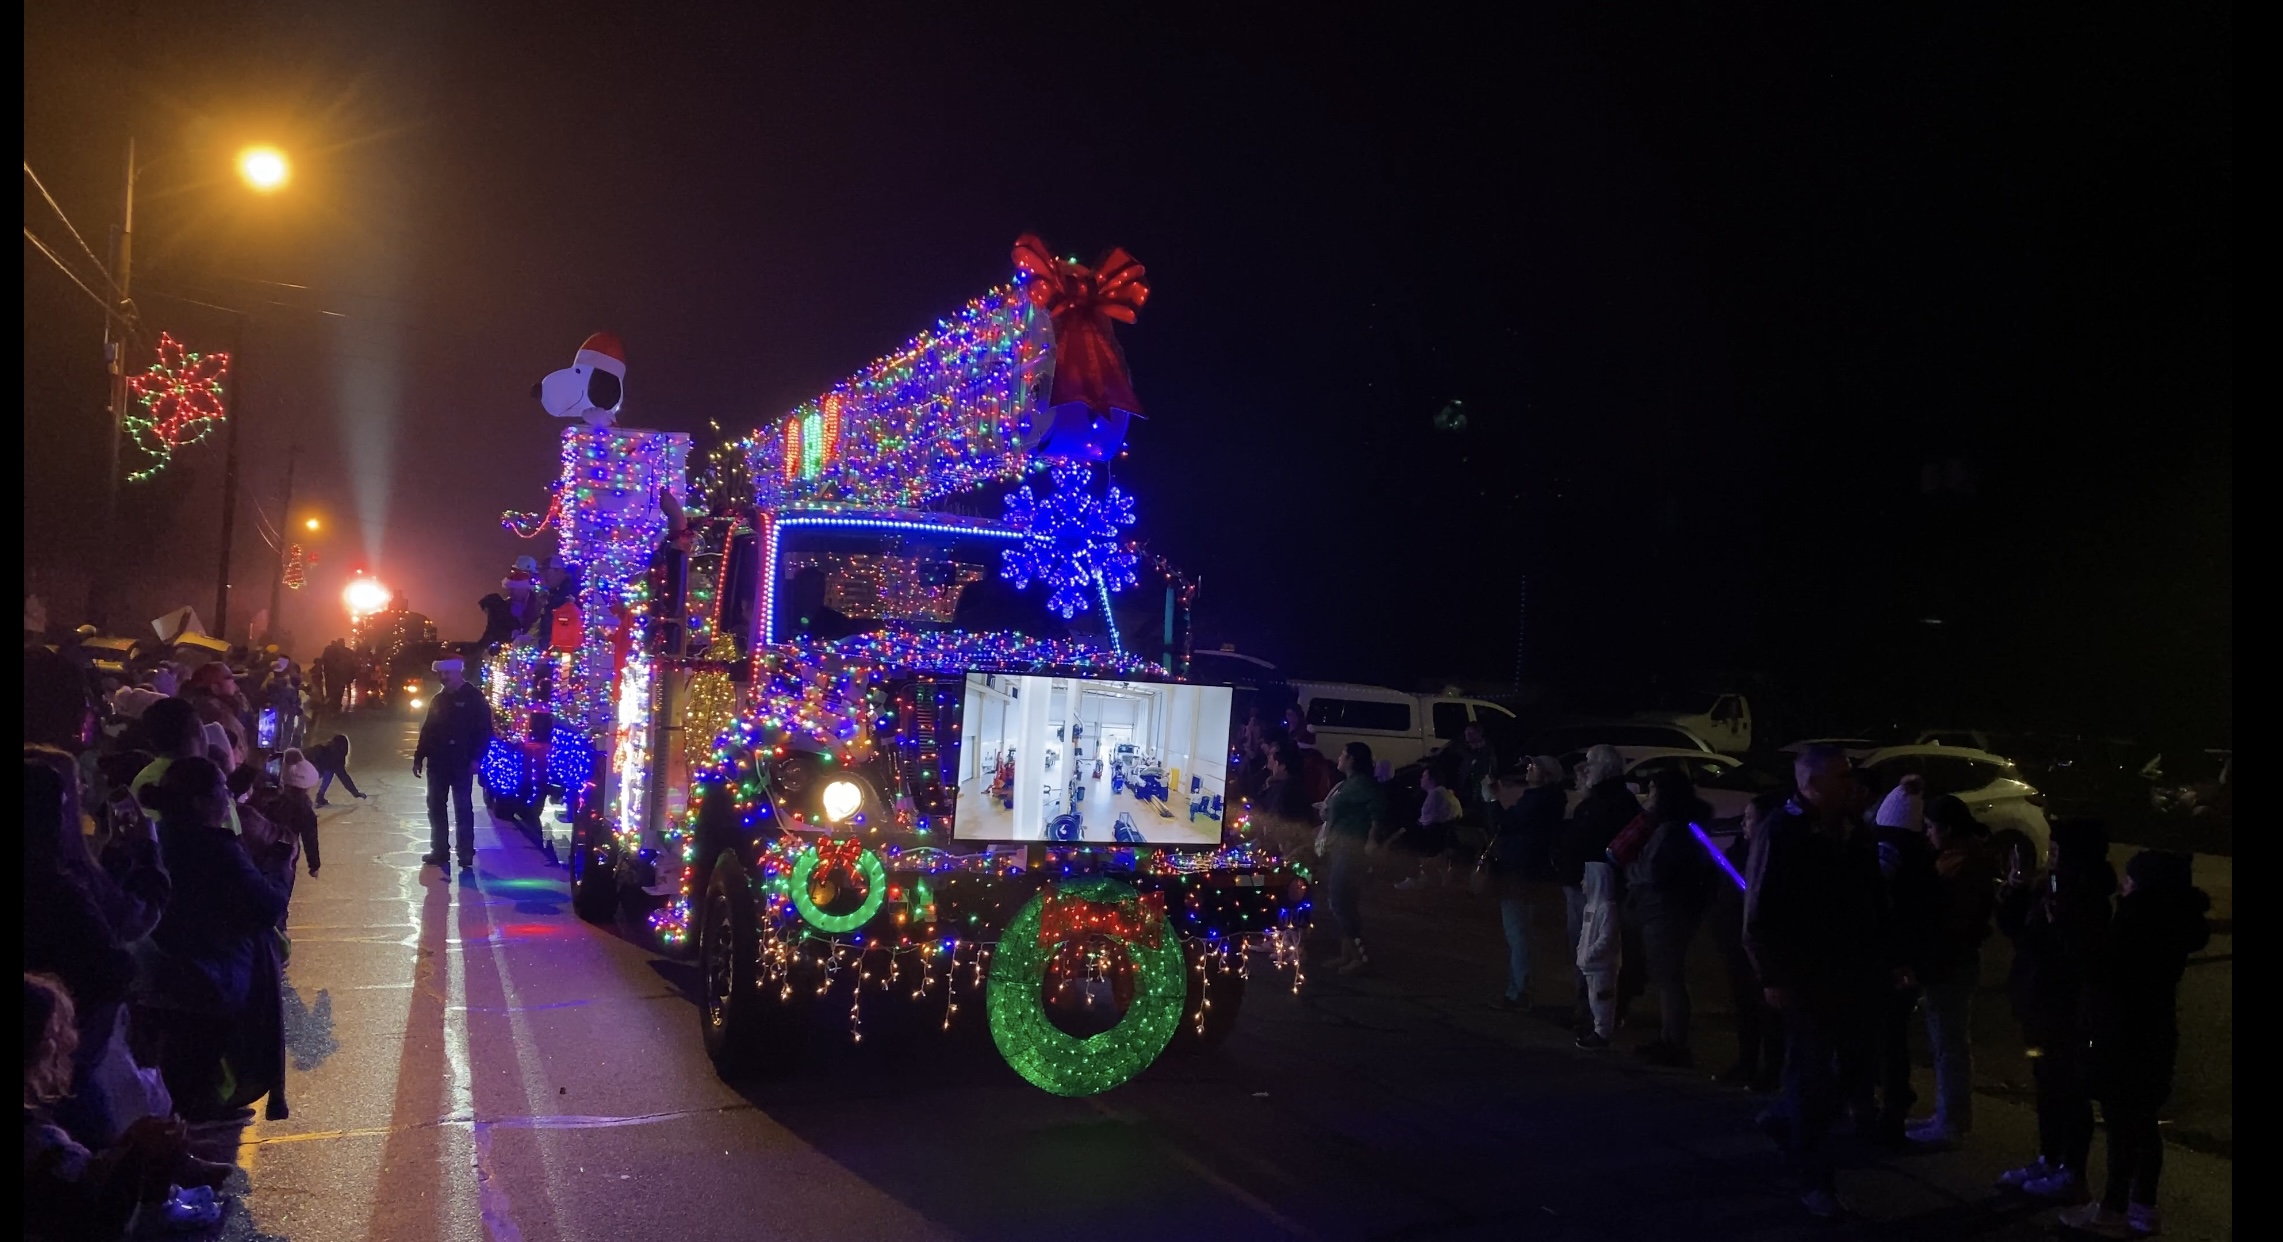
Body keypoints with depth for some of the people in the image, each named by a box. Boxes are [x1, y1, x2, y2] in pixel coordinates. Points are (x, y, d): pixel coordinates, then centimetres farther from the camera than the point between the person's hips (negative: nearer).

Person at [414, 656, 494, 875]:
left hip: (461, 763, -6)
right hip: (438, 762, 6)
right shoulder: (438, 699, 13)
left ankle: (466, 856, 2)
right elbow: (427, 729, 17)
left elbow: (484, 730, -9)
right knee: (435, 808, 9)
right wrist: (419, 756, 12)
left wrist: (476, 758, -17)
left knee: (463, 809, -2)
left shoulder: (474, 698, -5)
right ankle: (440, 851, 19)